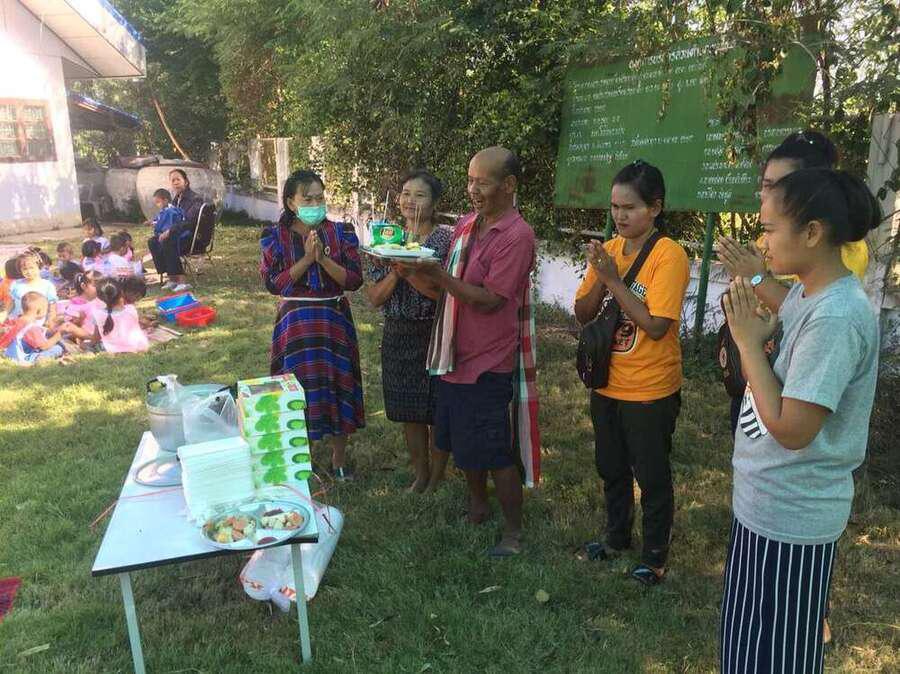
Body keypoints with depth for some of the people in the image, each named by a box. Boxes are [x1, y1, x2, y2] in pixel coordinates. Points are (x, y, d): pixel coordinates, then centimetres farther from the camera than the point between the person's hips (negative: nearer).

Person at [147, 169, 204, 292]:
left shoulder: (195, 199, -12)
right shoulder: (176, 198, 14)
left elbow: (189, 221, -23)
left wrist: (170, 231, -27)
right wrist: (165, 232, -1)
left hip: (193, 236, -9)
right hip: (179, 234, 9)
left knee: (167, 243, -31)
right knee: (152, 241, -6)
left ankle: (182, 281, -28)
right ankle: (172, 279, -9)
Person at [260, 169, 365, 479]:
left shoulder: (341, 232, -1)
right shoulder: (275, 237, -2)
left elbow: (354, 280, -7)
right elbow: (273, 283, -10)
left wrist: (322, 258, -20)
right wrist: (306, 258, -18)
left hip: (335, 321, 1)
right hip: (294, 323, -1)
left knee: (338, 384, 8)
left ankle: (339, 459, 26)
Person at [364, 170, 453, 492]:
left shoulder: (446, 240, -10)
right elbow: (375, 297, -1)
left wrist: (408, 270, -26)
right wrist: (397, 272, -18)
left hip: (434, 336, -4)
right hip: (398, 335, 5)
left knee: (436, 412, 7)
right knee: (408, 412, 15)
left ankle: (436, 479, 28)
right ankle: (420, 475, 35)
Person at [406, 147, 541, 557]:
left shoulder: (517, 236, -16)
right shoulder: (466, 225, 8)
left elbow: (490, 300, -20)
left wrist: (439, 276, -25)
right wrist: (420, 266, -6)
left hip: (489, 362, -8)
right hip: (456, 354, 8)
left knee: (495, 452, 2)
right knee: (463, 443, 20)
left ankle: (513, 530, 19)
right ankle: (477, 507, 40)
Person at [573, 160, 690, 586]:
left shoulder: (669, 255, -17)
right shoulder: (609, 250, 2)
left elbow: (656, 326, -24)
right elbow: (582, 314, 1)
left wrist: (614, 279, -23)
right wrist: (600, 279, -16)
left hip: (650, 391, -6)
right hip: (608, 385, 6)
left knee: (652, 476, 11)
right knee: (611, 468, 22)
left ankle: (654, 554, 31)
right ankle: (617, 536, 44)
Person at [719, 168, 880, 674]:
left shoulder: (836, 317, -26)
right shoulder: (803, 295, 2)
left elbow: (791, 428, -27)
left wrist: (748, 341, -21)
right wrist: (753, 335, -10)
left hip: (790, 517, -9)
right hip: (769, 502, 9)